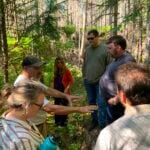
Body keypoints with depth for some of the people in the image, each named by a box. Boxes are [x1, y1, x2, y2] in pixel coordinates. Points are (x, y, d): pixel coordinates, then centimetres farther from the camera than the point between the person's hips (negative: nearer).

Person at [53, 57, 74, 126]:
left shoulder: (66, 71, -9)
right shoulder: (56, 71, 8)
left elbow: (71, 81, -8)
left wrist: (67, 88, -15)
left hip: (64, 92, -6)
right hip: (57, 92, 6)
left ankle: (64, 122, 15)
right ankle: (57, 122, 24)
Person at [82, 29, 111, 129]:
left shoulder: (105, 48, -9)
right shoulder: (87, 49, 7)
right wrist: (84, 76, 12)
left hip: (100, 82, -5)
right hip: (88, 82, 5)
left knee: (100, 103, -2)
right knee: (91, 102, 14)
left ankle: (102, 125, 9)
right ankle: (95, 120, 30)